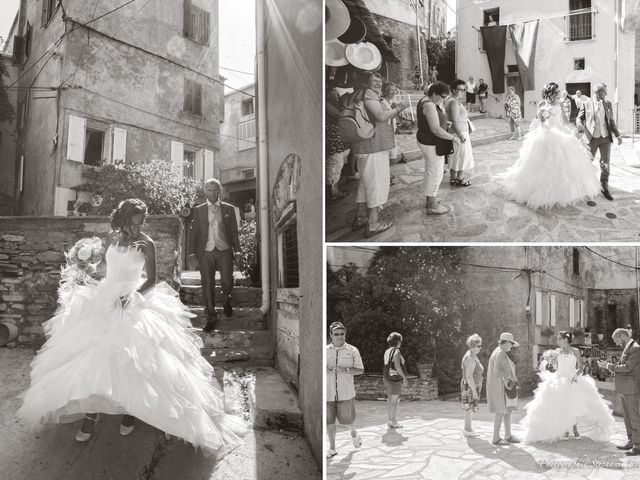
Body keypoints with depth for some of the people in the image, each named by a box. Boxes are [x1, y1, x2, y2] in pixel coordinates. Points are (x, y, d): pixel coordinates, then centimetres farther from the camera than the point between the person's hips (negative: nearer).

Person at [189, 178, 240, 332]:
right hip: (205, 252, 0)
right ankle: (211, 318, 9)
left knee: (227, 282, -8)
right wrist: (192, 252, 0)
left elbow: (234, 231, 10)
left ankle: (226, 300, 27)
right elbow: (194, 232, 9)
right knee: (207, 286, -1)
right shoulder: (198, 210, 10)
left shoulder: (228, 209, 11)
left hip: (224, 251, 0)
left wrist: (237, 250, 2)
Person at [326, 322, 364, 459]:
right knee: (329, 422, 4)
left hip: (346, 393, -1)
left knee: (347, 420, 3)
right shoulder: (325, 350, 4)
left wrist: (346, 370, -17)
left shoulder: (352, 350, 1)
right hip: (328, 393, 1)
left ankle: (353, 433, 37)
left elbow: (361, 370, 0)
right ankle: (332, 448, 19)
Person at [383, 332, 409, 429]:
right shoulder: (396, 351, -12)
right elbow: (397, 366, -20)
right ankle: (393, 422, -2)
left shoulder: (387, 351, 13)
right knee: (394, 400, -4)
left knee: (390, 399, 12)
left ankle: (390, 421, 17)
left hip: (387, 377, 9)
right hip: (395, 377, -8)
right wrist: (404, 377, -14)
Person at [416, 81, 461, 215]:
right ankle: (432, 207, 9)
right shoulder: (429, 105, -25)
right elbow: (436, 130, -27)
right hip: (432, 144, -10)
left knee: (430, 171, 22)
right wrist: (453, 137, -20)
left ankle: (430, 199, 36)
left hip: (425, 140, 10)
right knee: (435, 173, 0)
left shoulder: (425, 100, 6)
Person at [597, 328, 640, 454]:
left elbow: (627, 367, -20)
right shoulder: (627, 348, 16)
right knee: (628, 417, 14)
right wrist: (608, 365, 5)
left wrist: (609, 366, -13)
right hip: (625, 389, 10)